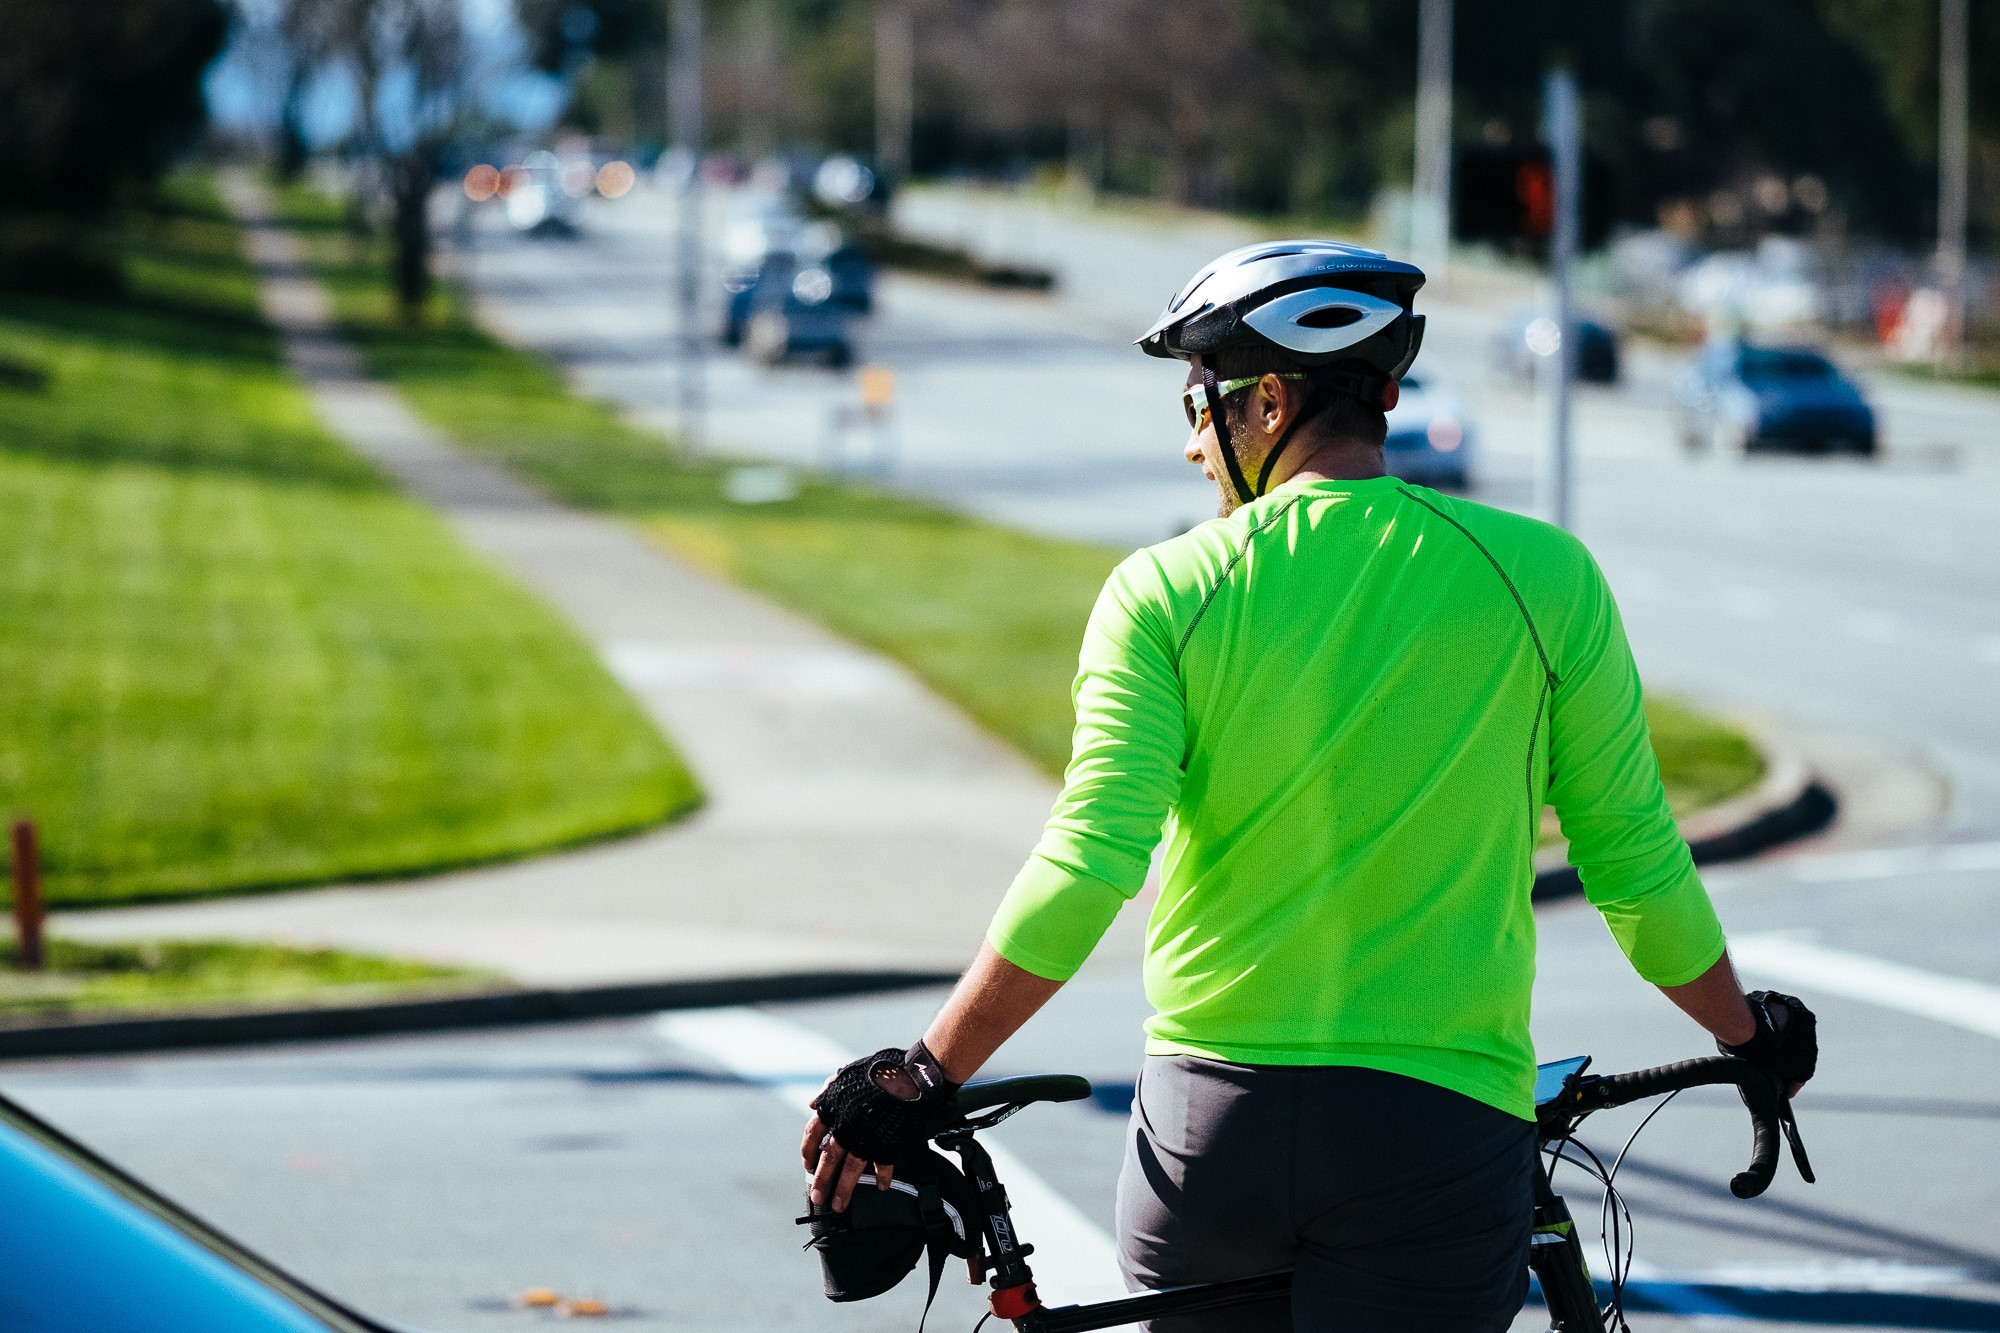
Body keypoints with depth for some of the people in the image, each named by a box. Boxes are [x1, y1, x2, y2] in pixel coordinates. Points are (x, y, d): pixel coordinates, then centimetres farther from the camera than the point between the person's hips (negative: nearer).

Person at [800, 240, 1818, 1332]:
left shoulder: (1166, 593, -2)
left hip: (1203, 1118, 1)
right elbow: (1634, 864, 4)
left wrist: (926, 1076, -3)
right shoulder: (1542, 577, 0)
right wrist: (1748, 1036, 20)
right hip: (1438, 1134, -1)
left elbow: (1087, 865, -10)